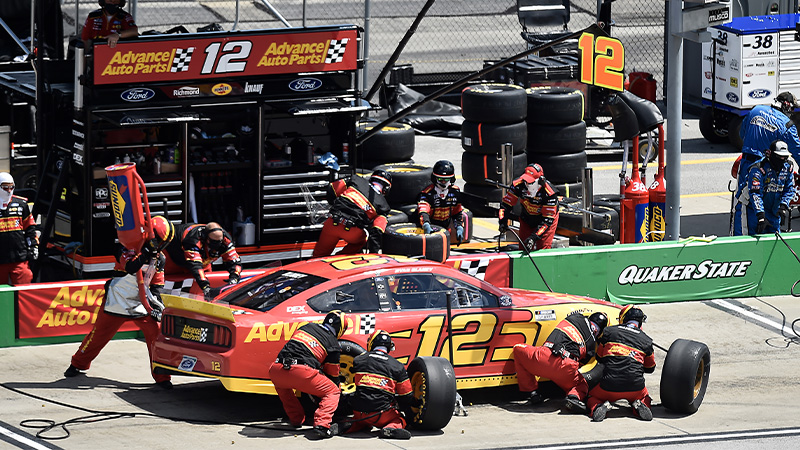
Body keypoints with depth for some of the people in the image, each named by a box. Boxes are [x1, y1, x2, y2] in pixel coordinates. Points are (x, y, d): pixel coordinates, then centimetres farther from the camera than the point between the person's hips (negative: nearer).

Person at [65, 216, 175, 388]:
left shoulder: (159, 258, 5)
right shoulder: (129, 246, -11)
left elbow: (157, 284, 8)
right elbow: (131, 267, -27)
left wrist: (156, 305, -5)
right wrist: (146, 252, -34)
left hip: (141, 303, 3)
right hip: (118, 301, -3)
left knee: (155, 333, -11)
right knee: (100, 334, 6)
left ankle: (161, 376, -2)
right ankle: (78, 364, 27)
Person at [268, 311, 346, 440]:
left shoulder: (307, 326, 26)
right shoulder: (333, 344, 15)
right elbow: (332, 374, 23)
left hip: (276, 370, 5)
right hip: (301, 371, -5)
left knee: (281, 385, 40)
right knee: (332, 392, 12)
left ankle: (296, 419, 34)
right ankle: (321, 426, -9)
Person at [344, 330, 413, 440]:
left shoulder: (358, 360, 2)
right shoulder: (397, 366, -3)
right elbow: (407, 397, 3)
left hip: (359, 412, 4)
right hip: (382, 416, -4)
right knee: (399, 418, 23)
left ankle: (349, 426, 7)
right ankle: (392, 428, -10)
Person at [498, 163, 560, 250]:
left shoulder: (550, 193, -35)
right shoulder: (518, 185, -26)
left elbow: (547, 220, -31)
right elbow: (506, 204, -14)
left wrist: (534, 236, -39)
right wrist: (503, 222, -29)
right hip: (527, 218, 4)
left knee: (543, 249, -11)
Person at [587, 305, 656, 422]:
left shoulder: (609, 331, 7)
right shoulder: (646, 340, 9)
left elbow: (599, 358, 20)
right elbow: (650, 368, 23)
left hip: (609, 386, -1)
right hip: (635, 388, 1)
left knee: (592, 398, 27)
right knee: (643, 398, 34)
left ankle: (598, 407, -10)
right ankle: (640, 405, -3)